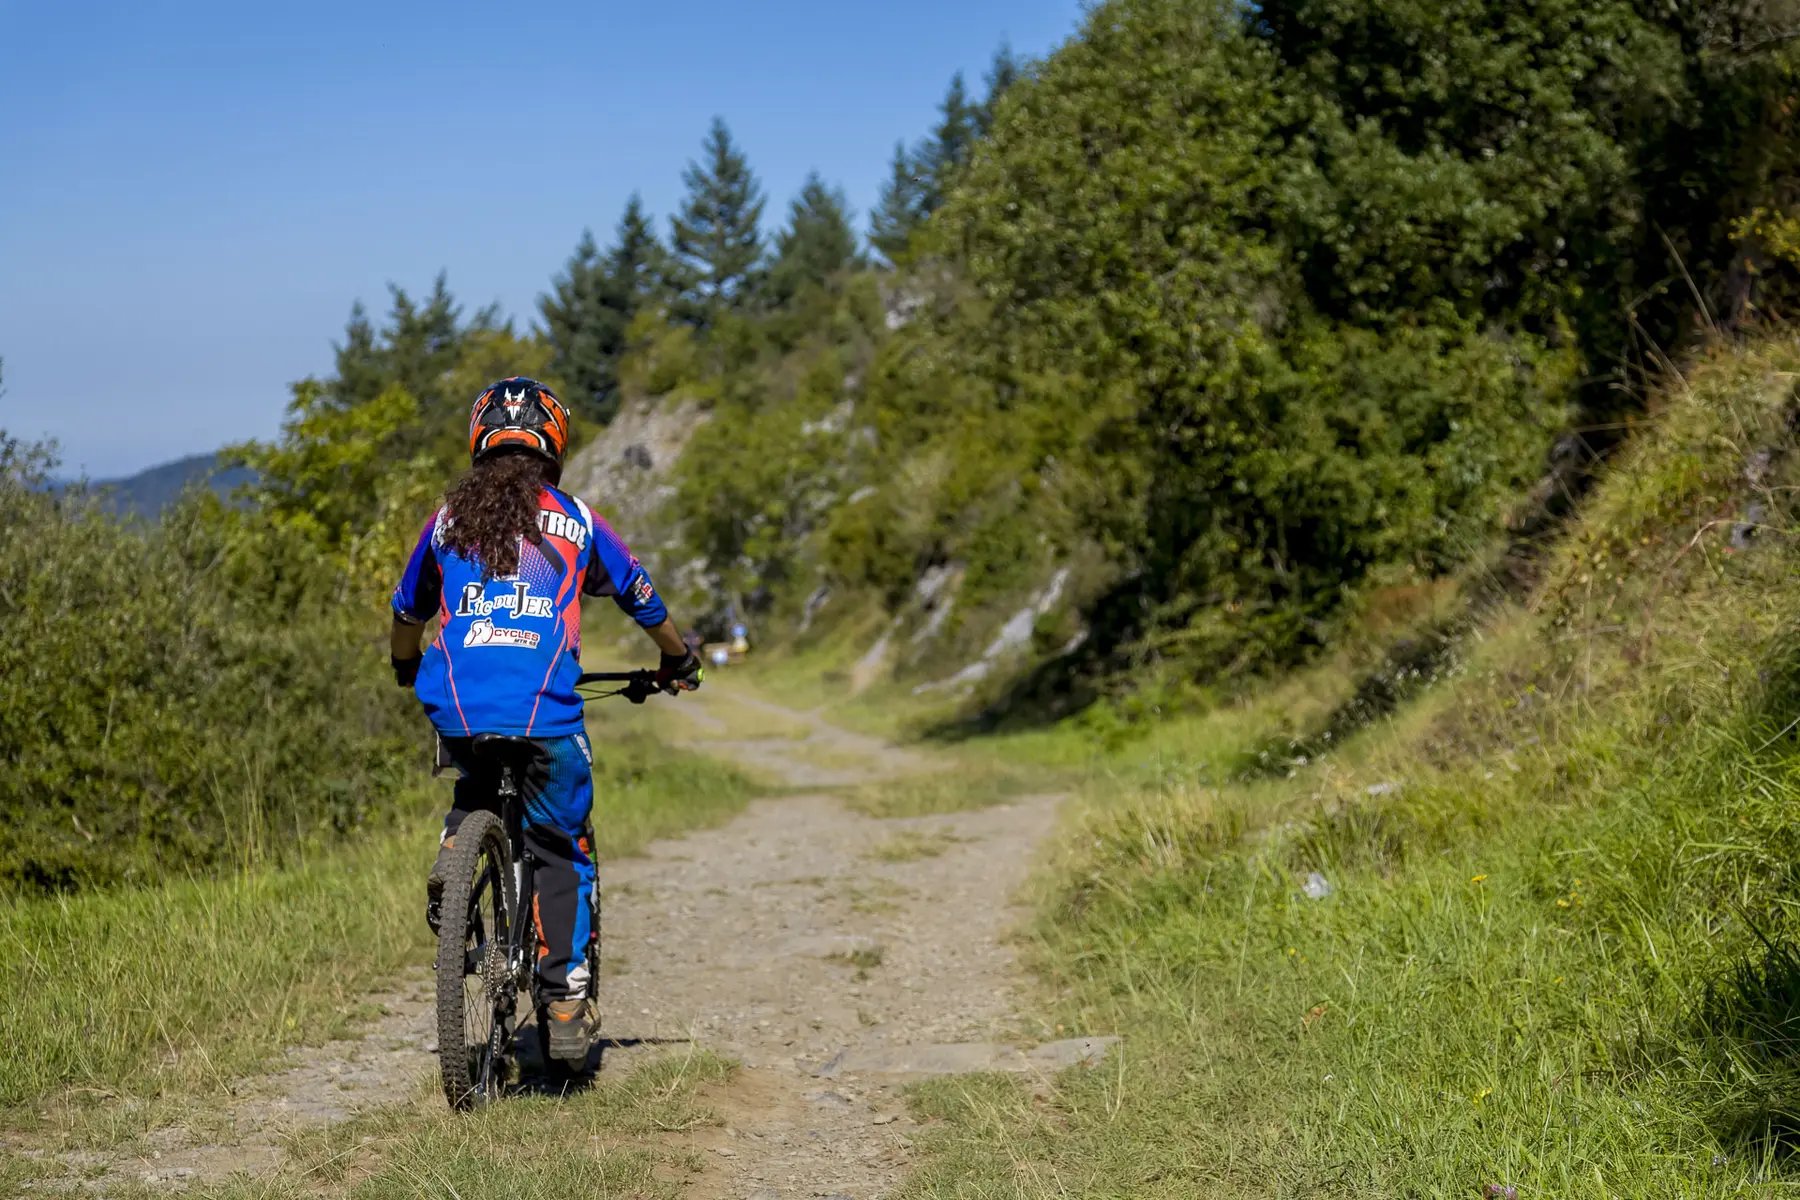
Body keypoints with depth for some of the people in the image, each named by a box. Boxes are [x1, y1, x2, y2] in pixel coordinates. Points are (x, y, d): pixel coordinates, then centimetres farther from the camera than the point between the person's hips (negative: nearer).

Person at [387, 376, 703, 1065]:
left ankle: (453, 851, 8)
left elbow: (407, 614, 29)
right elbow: (642, 600, 23)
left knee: (481, 782, 36)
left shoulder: (448, 519, 16)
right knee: (561, 852, 12)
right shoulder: (574, 521, 12)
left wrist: (407, 670, 50)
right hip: (544, 713, -2)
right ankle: (565, 1004, 7)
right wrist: (677, 661, 42)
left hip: (456, 714, 2)